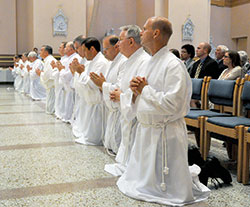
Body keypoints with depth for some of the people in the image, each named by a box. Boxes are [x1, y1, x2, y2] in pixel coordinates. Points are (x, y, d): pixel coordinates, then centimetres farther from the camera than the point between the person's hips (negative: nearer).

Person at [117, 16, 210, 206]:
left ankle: (192, 174, 26)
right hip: (144, 131, 9)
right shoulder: (147, 64, 11)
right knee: (139, 180, 18)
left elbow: (172, 105, -25)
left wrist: (145, 90, -15)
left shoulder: (174, 65, -16)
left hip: (165, 134, -8)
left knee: (163, 187, 1)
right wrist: (135, 91, -5)